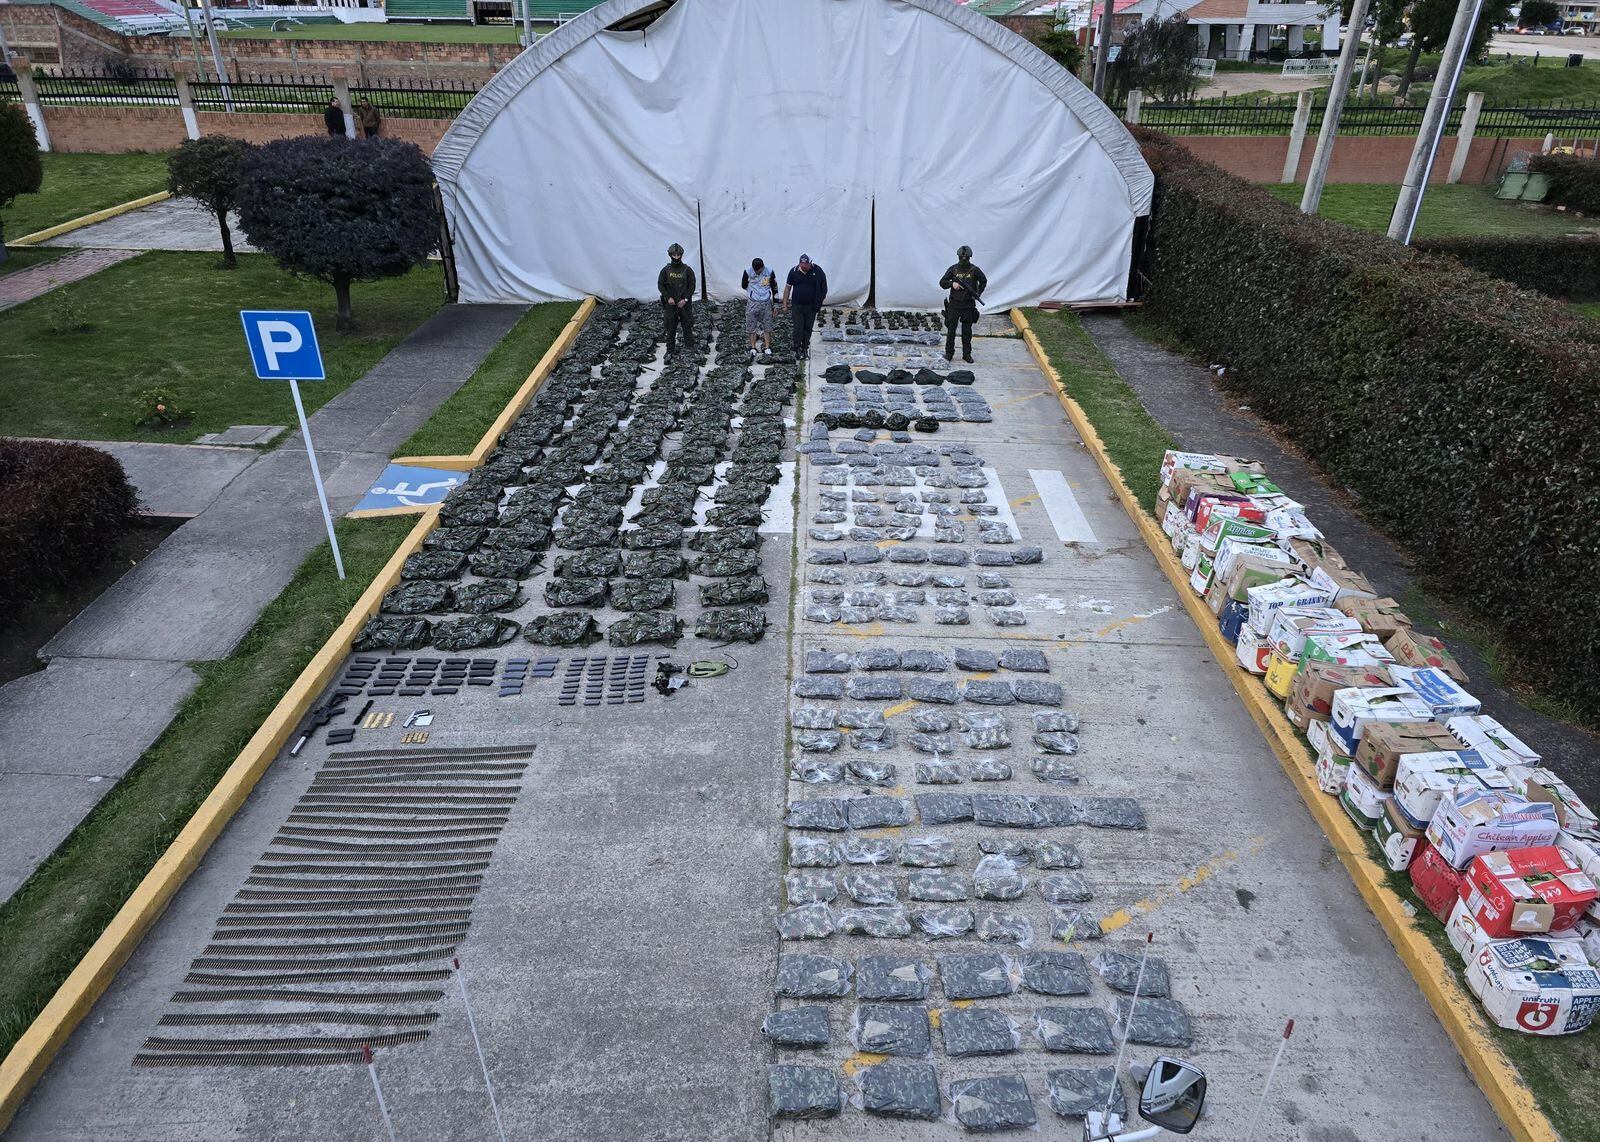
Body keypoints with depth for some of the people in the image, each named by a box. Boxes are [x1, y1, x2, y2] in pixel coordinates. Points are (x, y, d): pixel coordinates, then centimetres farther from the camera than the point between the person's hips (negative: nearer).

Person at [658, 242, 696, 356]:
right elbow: (660, 285, 2)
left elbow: (692, 286, -1)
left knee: (687, 326, 2)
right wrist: (668, 297, -10)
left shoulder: (687, 270, -1)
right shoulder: (665, 270, 2)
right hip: (670, 303, 1)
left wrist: (685, 299, -12)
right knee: (670, 328, 4)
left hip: (684, 303, -1)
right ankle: (670, 350, 13)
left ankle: (689, 346, 12)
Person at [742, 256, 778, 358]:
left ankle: (767, 347, 16)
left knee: (767, 326, 6)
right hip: (752, 303, -1)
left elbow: (774, 288, 3)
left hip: (766, 303, 1)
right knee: (751, 326, 3)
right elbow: (744, 285, 8)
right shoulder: (748, 272, -10)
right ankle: (752, 348, 14)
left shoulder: (769, 272, -6)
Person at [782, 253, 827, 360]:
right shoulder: (794, 271, -4)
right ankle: (797, 350, 0)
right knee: (798, 328, -6)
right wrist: (785, 304, 2)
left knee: (808, 328, 9)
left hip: (811, 306, 1)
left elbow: (824, 286, 7)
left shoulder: (817, 271, -6)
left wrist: (822, 297, 1)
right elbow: (788, 287, 3)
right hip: (797, 306, -1)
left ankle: (805, 348, 21)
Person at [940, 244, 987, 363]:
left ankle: (966, 354, 16)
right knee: (951, 330, 3)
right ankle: (949, 353, 13)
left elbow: (984, 281, 13)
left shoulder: (975, 270, -1)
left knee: (967, 332, 7)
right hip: (954, 305, 0)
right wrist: (952, 283, -15)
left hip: (968, 306, 0)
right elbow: (942, 283, 4)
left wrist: (978, 293, -1)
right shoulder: (953, 269, 0)